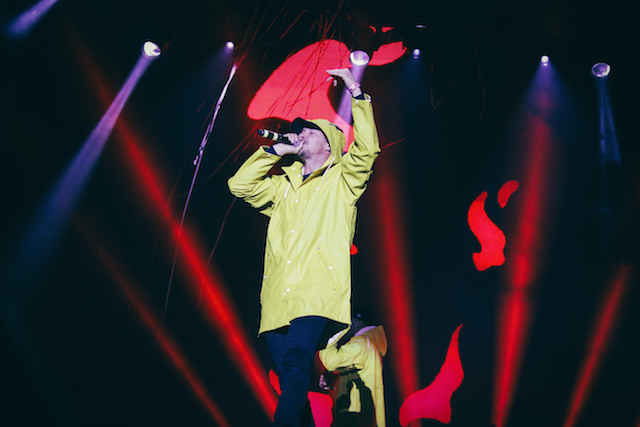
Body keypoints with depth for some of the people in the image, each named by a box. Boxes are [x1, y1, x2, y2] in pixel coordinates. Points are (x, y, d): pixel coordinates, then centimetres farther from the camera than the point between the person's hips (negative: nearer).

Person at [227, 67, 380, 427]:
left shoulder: (341, 180, 14)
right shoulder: (283, 186, 28)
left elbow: (367, 149, -3)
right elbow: (239, 185, 19)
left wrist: (356, 94, -4)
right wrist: (275, 151, 19)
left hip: (318, 294, -5)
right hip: (278, 299, 5)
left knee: (295, 363, -28)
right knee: (291, 383, 2)